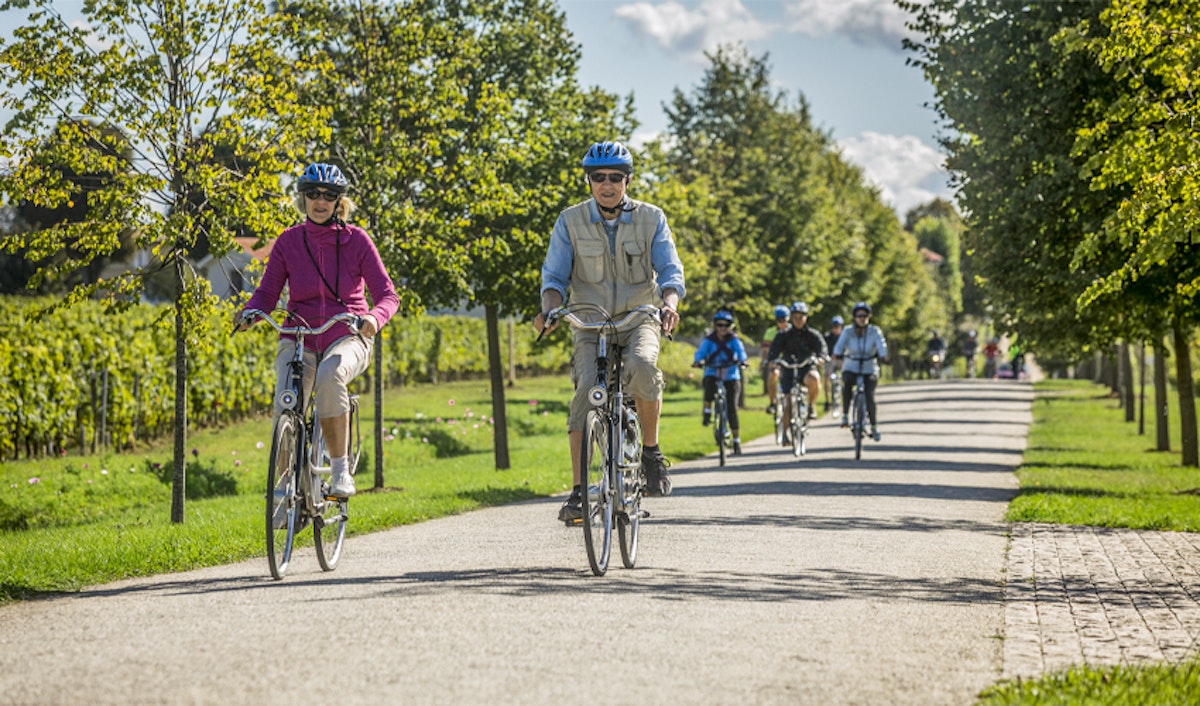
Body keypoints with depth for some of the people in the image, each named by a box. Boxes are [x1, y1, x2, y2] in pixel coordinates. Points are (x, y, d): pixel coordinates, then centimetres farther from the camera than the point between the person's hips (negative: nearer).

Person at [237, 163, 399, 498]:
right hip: (299, 339, 2)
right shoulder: (289, 241, 3)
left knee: (329, 376, -37)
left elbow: (387, 294, -5)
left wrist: (373, 317, -27)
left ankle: (340, 469, -25)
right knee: (285, 409, -25)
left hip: (347, 336, -2)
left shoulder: (356, 240, -2)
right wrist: (249, 313, -20)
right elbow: (267, 292, 3)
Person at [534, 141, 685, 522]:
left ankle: (651, 451, -11)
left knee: (642, 365, -33)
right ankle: (578, 491, -18)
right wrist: (549, 310, -25)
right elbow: (554, 276, -4)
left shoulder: (651, 219, -3)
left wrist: (669, 304, -30)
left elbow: (671, 272, -8)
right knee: (586, 389, -22)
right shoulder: (570, 222, -3)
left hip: (638, 319, -1)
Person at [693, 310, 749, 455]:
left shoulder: (733, 339, -2)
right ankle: (707, 410, -10)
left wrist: (742, 360, -40)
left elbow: (740, 350, -18)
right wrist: (697, 361, -39)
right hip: (712, 373, 0)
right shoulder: (709, 340, -2)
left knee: (731, 407, -7)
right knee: (709, 384, -37)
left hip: (731, 375, 0)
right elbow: (701, 351, -17)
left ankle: (736, 441, 3)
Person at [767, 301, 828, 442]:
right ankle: (785, 432, 4)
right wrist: (773, 360, -33)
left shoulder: (813, 335, 2)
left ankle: (811, 406, -12)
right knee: (788, 402, -11)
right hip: (789, 369, 1)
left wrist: (820, 358, -36)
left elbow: (822, 348, -13)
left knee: (814, 379, -36)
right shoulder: (784, 335, 3)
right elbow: (775, 350, -10)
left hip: (807, 368, -1)